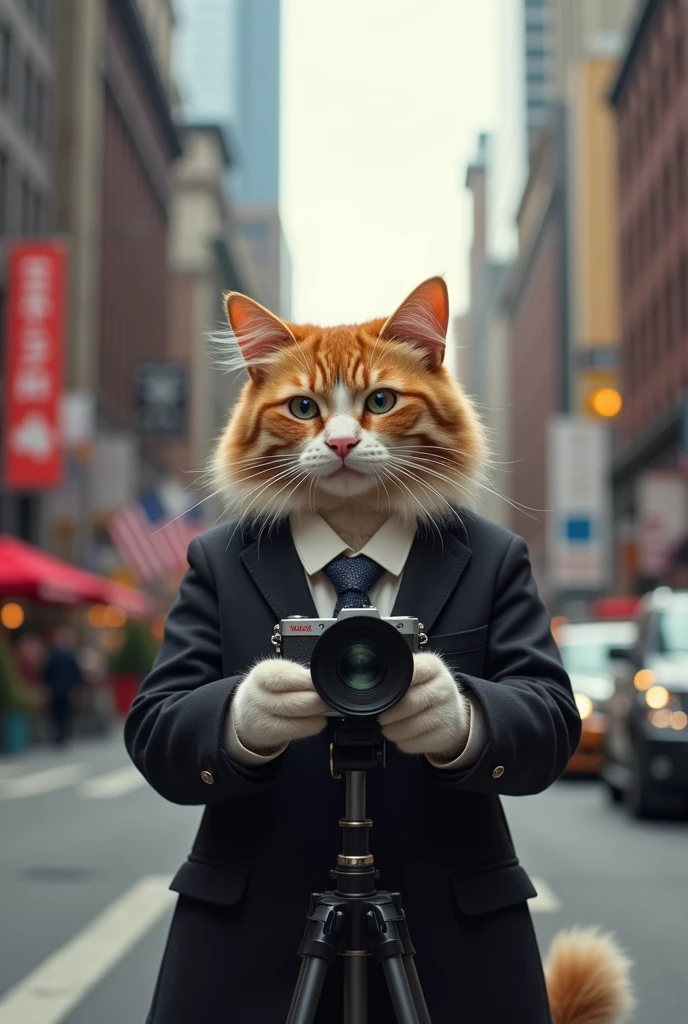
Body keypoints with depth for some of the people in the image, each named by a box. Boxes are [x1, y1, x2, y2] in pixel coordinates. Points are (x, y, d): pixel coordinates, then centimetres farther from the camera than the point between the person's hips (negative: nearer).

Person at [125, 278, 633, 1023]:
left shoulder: (493, 561, 0)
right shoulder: (218, 563, 1)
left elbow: (550, 718, -11)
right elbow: (154, 732, -9)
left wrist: (463, 719, -35)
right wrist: (240, 719, -33)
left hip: (456, 949, 0)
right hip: (246, 947, 0)